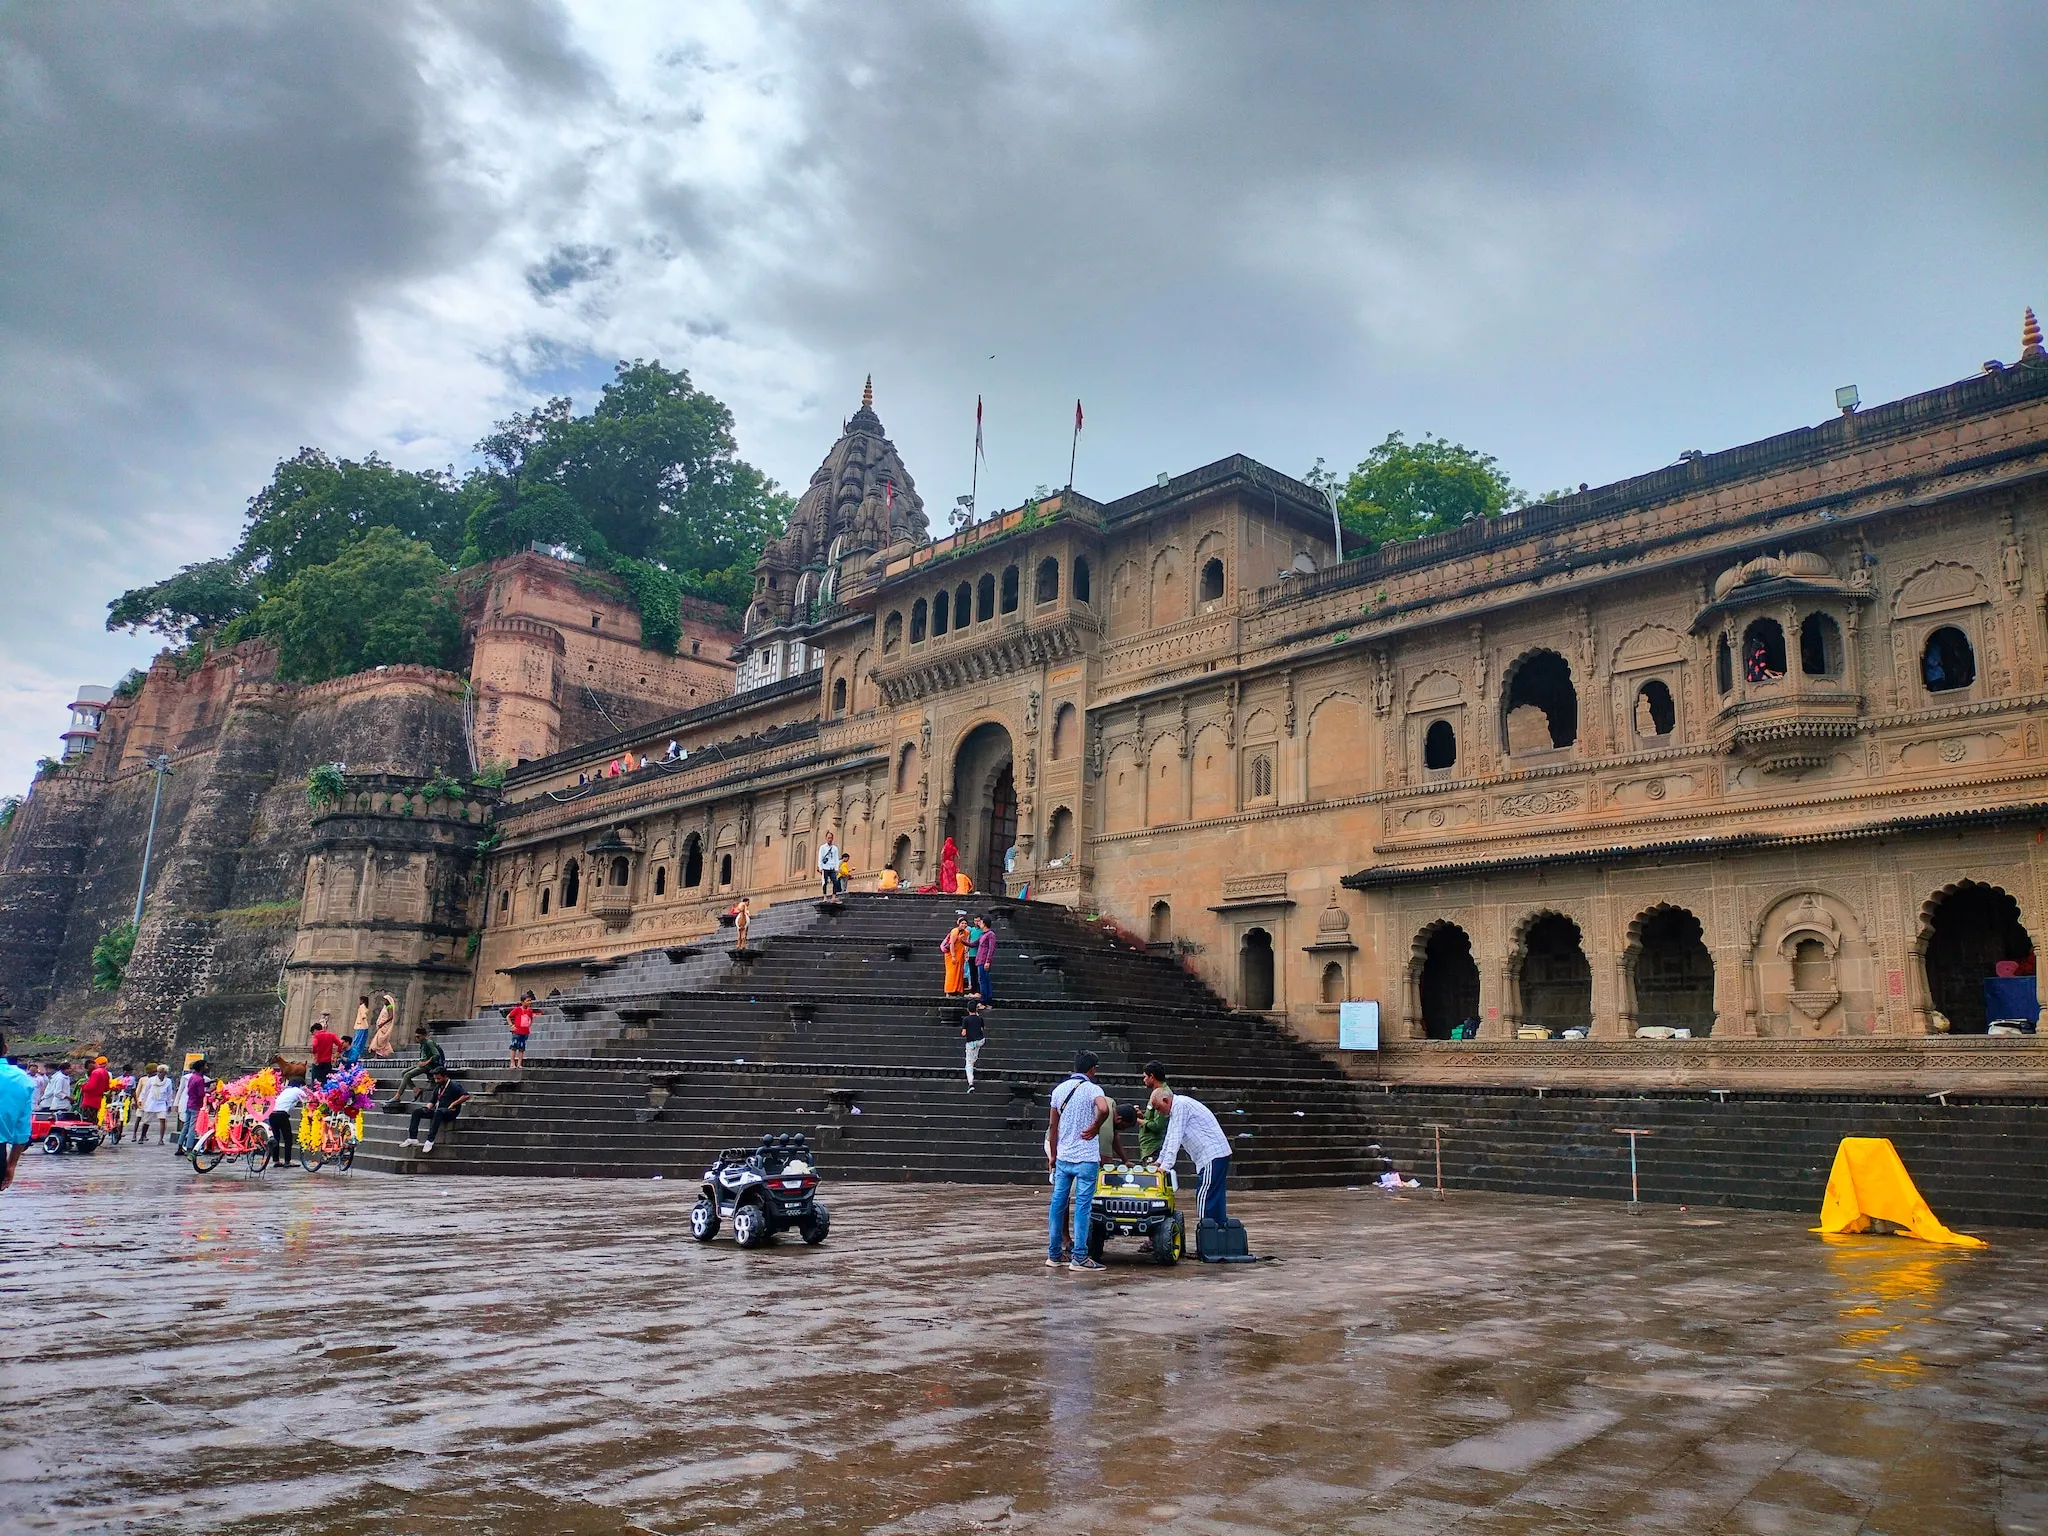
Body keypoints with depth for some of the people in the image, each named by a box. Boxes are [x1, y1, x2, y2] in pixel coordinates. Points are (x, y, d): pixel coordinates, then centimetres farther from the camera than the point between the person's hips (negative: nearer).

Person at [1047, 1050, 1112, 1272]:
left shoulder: (1059, 1089, 7)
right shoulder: (1092, 1089, -9)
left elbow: (1053, 1125, 10)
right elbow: (1104, 1109, -31)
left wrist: (1053, 1156, 17)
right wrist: (1095, 1128, -13)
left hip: (1062, 1157, 5)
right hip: (1086, 1158, -5)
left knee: (1058, 1203, 11)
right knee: (1082, 1206, -2)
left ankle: (1054, 1254, 16)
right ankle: (1079, 1257, -2)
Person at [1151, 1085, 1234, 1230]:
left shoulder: (1181, 1105, -14)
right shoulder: (1175, 1109, 18)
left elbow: (1175, 1138, -18)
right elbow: (1169, 1138, 24)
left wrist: (1165, 1165, -18)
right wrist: (1159, 1161, 23)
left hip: (1213, 1156, -10)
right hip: (1215, 1155, 10)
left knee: (1203, 1197, -10)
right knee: (1215, 1198, 11)